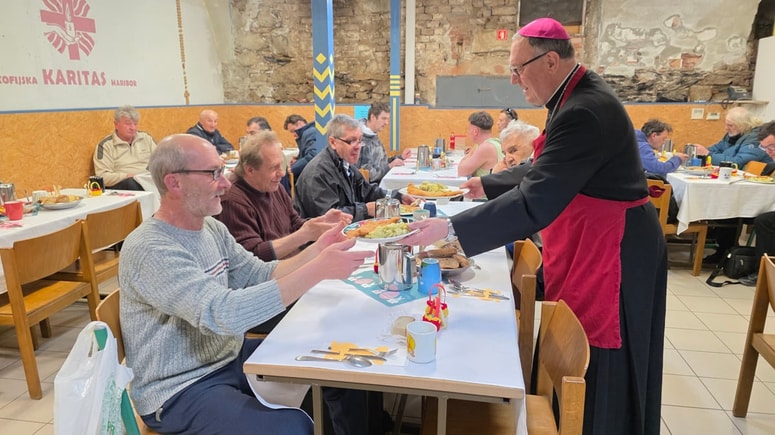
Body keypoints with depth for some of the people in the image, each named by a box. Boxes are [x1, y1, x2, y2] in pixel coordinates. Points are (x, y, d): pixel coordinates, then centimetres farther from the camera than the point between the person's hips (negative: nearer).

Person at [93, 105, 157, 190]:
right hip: (120, 185, -2)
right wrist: (127, 176, -19)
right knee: (130, 182, -38)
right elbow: (102, 176, -5)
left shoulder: (146, 138, 18)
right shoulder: (105, 145, 4)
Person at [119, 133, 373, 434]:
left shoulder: (211, 228, 2)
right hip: (180, 389, -8)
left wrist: (315, 251, -13)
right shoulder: (149, 249, -24)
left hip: (229, 356, 8)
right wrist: (317, 271, -36)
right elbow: (224, 313, -34)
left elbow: (260, 276, 3)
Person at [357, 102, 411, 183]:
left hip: (383, 181, 9)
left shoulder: (374, 137, 12)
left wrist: (400, 157, 10)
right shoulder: (362, 141, -18)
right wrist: (390, 166, -19)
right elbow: (367, 175, -21)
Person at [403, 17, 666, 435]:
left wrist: (450, 229, -30)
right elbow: (543, 171, 16)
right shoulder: (576, 96, 7)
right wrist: (486, 184, 12)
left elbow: (535, 203, -32)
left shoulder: (585, 112, -26)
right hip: (587, 245, 10)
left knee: (601, 377, 8)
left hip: (610, 253, -10)